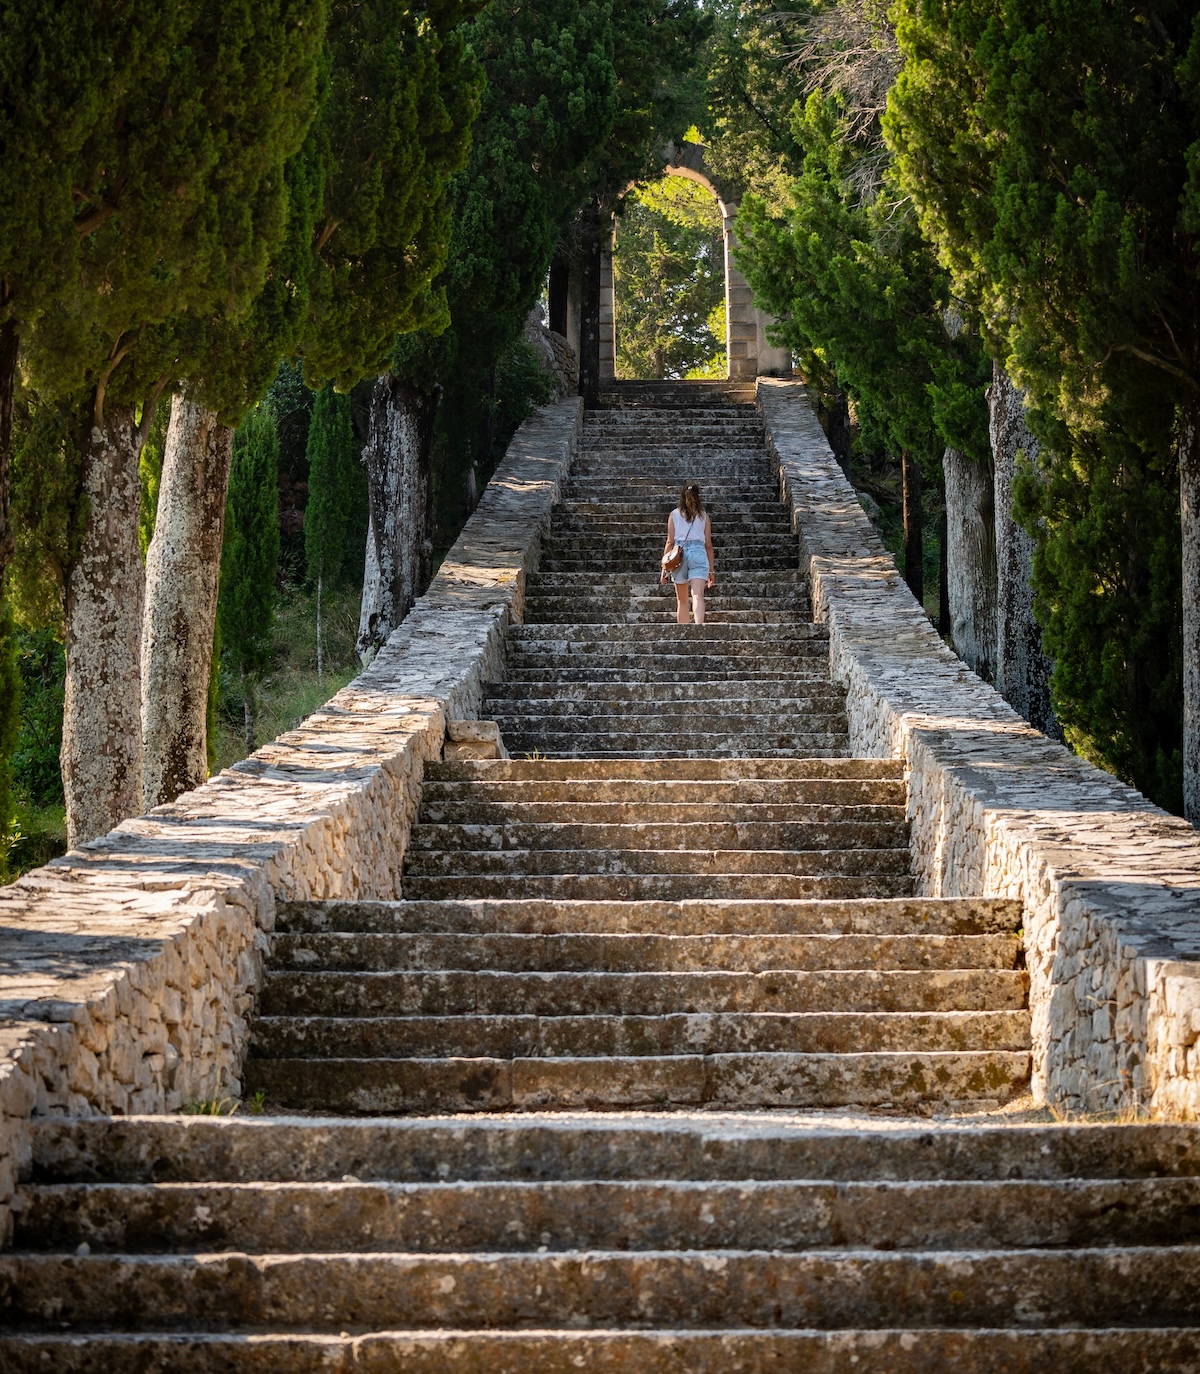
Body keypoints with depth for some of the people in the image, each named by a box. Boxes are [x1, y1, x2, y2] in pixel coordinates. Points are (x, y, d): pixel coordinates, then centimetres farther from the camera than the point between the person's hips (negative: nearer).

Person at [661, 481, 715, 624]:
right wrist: (711, 570, 16)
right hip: (698, 552, -1)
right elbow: (708, 544, 11)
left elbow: (670, 542, 5)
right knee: (698, 595, -15)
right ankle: (699, 625, -38)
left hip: (679, 553, 1)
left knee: (682, 601, 12)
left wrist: (664, 568, 6)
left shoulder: (674, 514, 11)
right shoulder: (704, 516, 12)